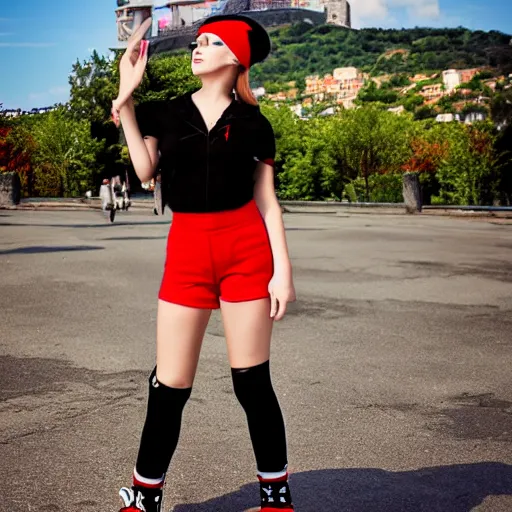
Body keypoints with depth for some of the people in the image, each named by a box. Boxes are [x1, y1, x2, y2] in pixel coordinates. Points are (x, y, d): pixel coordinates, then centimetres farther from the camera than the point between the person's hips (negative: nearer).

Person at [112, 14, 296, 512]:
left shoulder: (252, 122, 7)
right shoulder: (166, 112, 10)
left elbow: (267, 200, 5)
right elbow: (145, 170, -5)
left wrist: (283, 268, -4)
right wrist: (125, 97, -5)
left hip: (246, 247, -1)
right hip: (187, 250, 1)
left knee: (252, 380, 1)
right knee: (169, 384, 2)